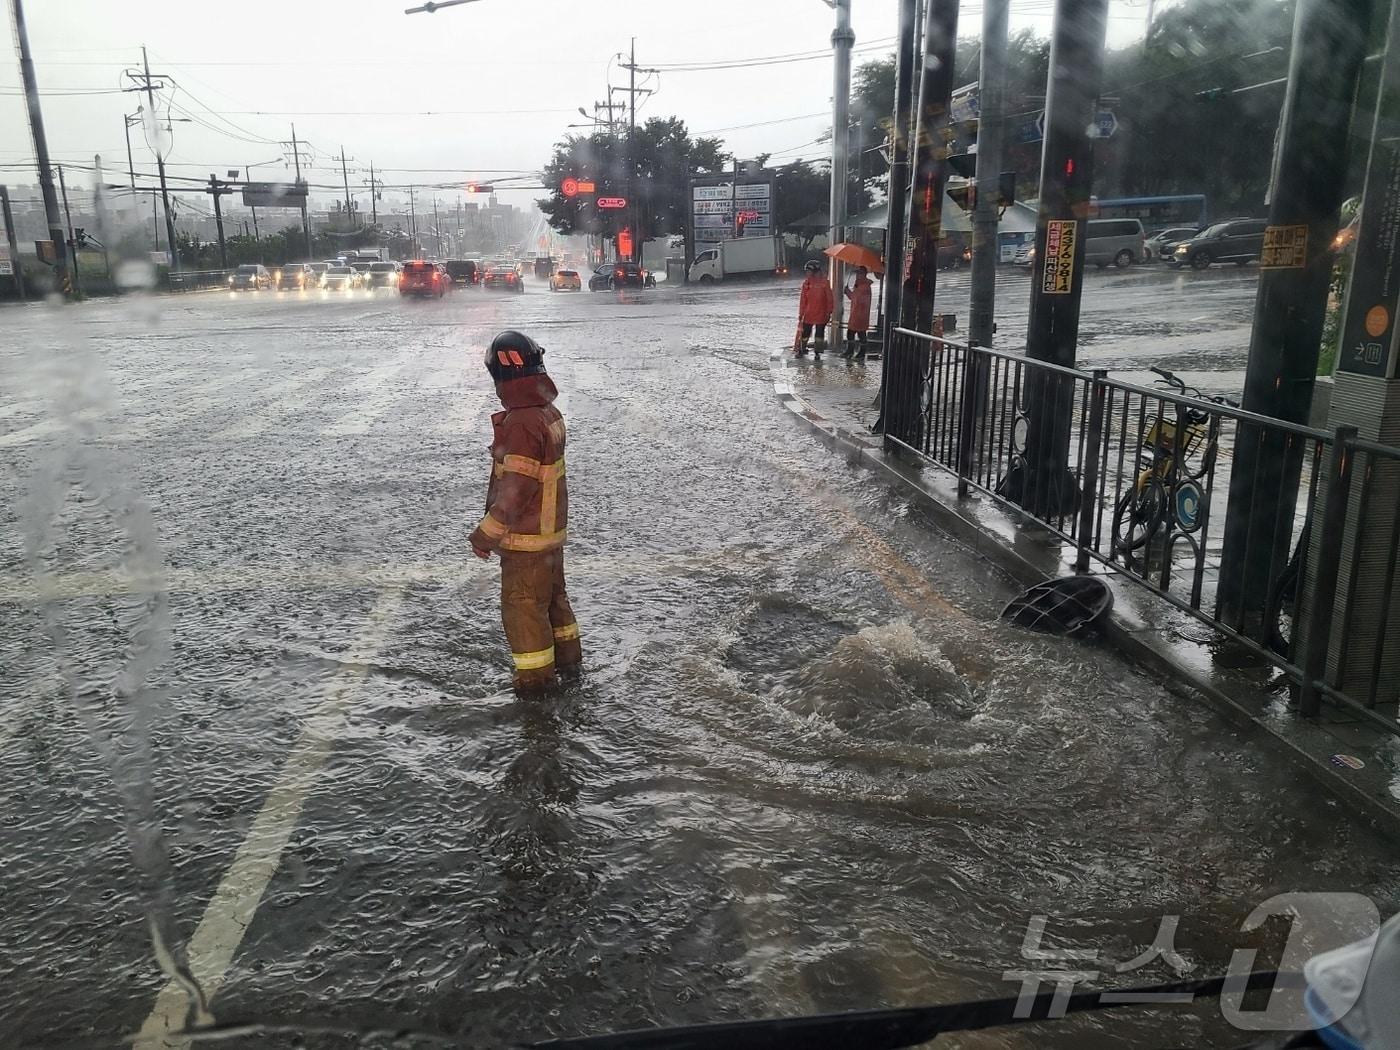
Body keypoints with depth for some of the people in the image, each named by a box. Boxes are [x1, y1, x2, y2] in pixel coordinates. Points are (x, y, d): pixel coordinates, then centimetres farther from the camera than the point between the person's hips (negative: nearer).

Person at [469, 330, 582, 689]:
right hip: (552, 528, 9)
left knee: (523, 604, 7)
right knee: (552, 592, 24)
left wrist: (485, 536, -15)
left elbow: (515, 489, -25)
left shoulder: (521, 423, -26)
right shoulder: (550, 412, 2)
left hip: (525, 538, -9)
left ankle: (536, 672, 19)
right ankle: (567, 652, 39)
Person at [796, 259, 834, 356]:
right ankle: (802, 350, 18)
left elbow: (830, 298, -3)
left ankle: (817, 352, 18)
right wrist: (801, 314, 5)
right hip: (808, 314, 2)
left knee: (819, 334, 7)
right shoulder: (806, 283, 2)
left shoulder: (824, 283, -7)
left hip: (821, 315, -2)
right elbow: (803, 300, 6)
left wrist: (829, 312, -5)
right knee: (805, 333, 5)